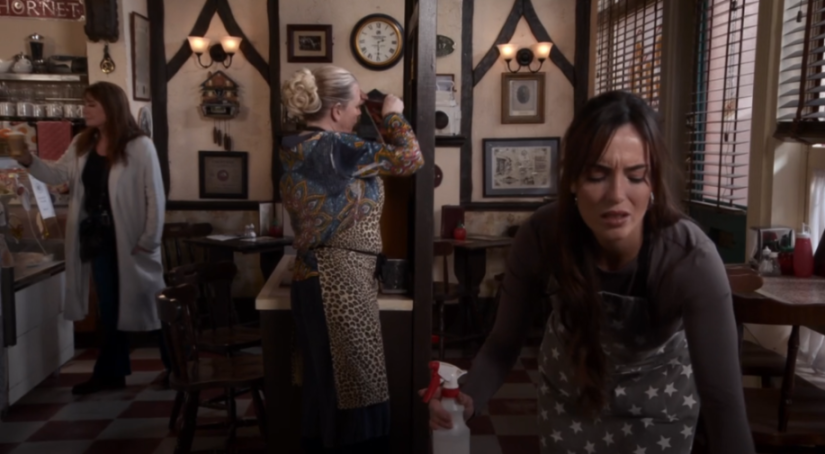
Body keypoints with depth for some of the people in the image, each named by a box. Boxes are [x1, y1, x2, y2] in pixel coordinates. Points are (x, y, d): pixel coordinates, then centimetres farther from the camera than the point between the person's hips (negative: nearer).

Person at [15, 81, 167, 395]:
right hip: (99, 239, 6)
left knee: (147, 305, 4)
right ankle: (112, 372, 25)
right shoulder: (82, 145, 7)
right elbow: (57, 174, 7)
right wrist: (28, 161, -12)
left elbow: (154, 196, -13)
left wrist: (149, 241, -14)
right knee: (110, 307, 14)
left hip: (130, 241, -6)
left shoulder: (139, 147, -13)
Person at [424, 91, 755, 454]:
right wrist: (467, 398, -37)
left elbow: (724, 401, -38)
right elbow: (504, 342, -19)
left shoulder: (691, 259, -35)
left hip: (658, 406, -1)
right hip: (568, 393, 2)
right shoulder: (540, 238, -29)